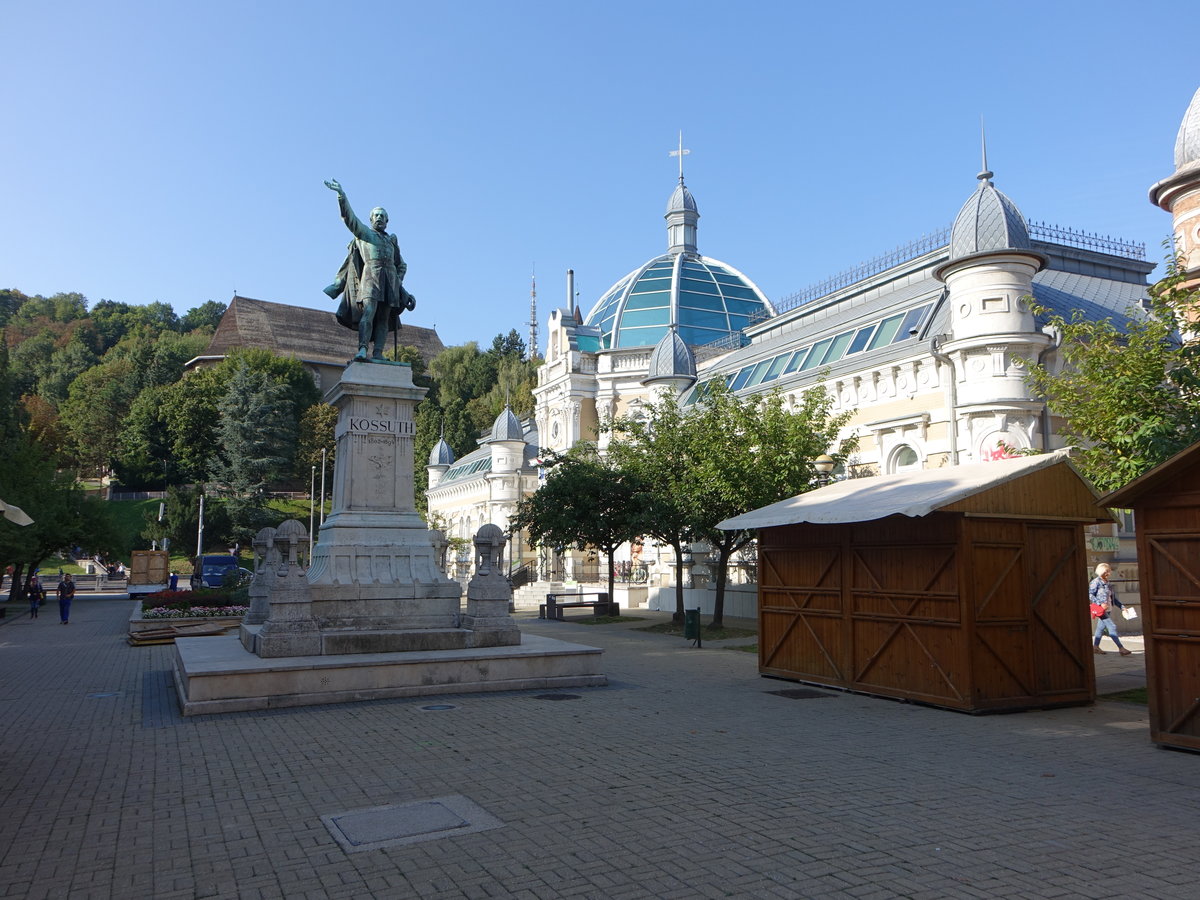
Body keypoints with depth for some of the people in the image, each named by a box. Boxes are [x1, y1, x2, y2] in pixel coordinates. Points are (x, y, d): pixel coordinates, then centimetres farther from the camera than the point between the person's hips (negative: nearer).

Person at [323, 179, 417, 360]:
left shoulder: (391, 240, 27)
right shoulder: (364, 232, 18)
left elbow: (401, 265, 27)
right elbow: (349, 217, 5)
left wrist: (398, 282, 12)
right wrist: (341, 195, -6)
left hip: (390, 278, 4)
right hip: (371, 274, -4)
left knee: (384, 318, -6)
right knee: (368, 312, -21)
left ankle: (378, 353, -12)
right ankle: (362, 349, -31)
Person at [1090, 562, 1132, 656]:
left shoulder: (1107, 584, 15)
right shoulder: (1096, 582, -10)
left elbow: (1113, 598, 21)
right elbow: (1090, 595, -16)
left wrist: (1122, 606, 12)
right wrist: (1100, 603, -23)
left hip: (1106, 609, 8)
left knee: (1101, 627, 11)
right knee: (1112, 627, -12)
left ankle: (1095, 647, 19)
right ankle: (1121, 648, -12)